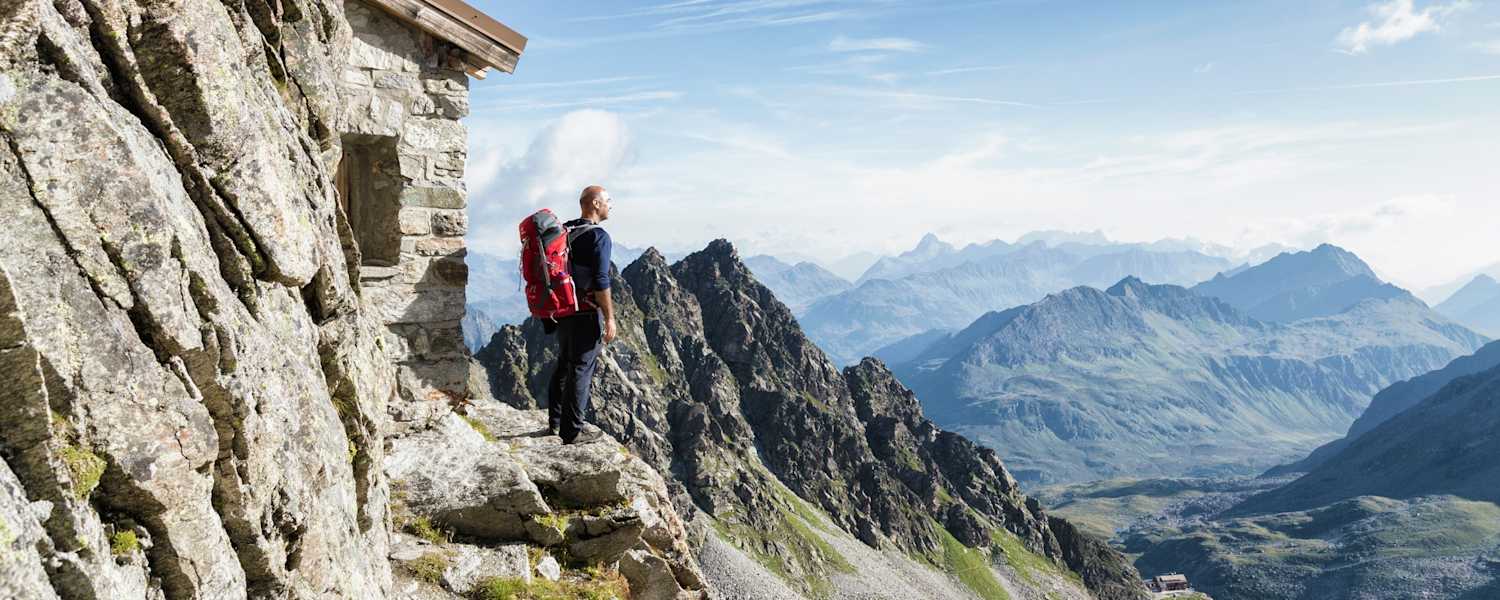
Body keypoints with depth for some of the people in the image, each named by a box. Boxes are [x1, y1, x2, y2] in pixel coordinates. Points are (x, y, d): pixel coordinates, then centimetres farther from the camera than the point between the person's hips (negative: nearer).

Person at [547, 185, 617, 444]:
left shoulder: (563, 232, 9)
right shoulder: (598, 236, -15)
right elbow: (600, 282, -20)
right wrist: (610, 318, -15)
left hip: (562, 311, 8)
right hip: (587, 313, -8)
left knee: (563, 365, 19)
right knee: (581, 370, -1)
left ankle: (556, 421, 27)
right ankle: (573, 430, 4)